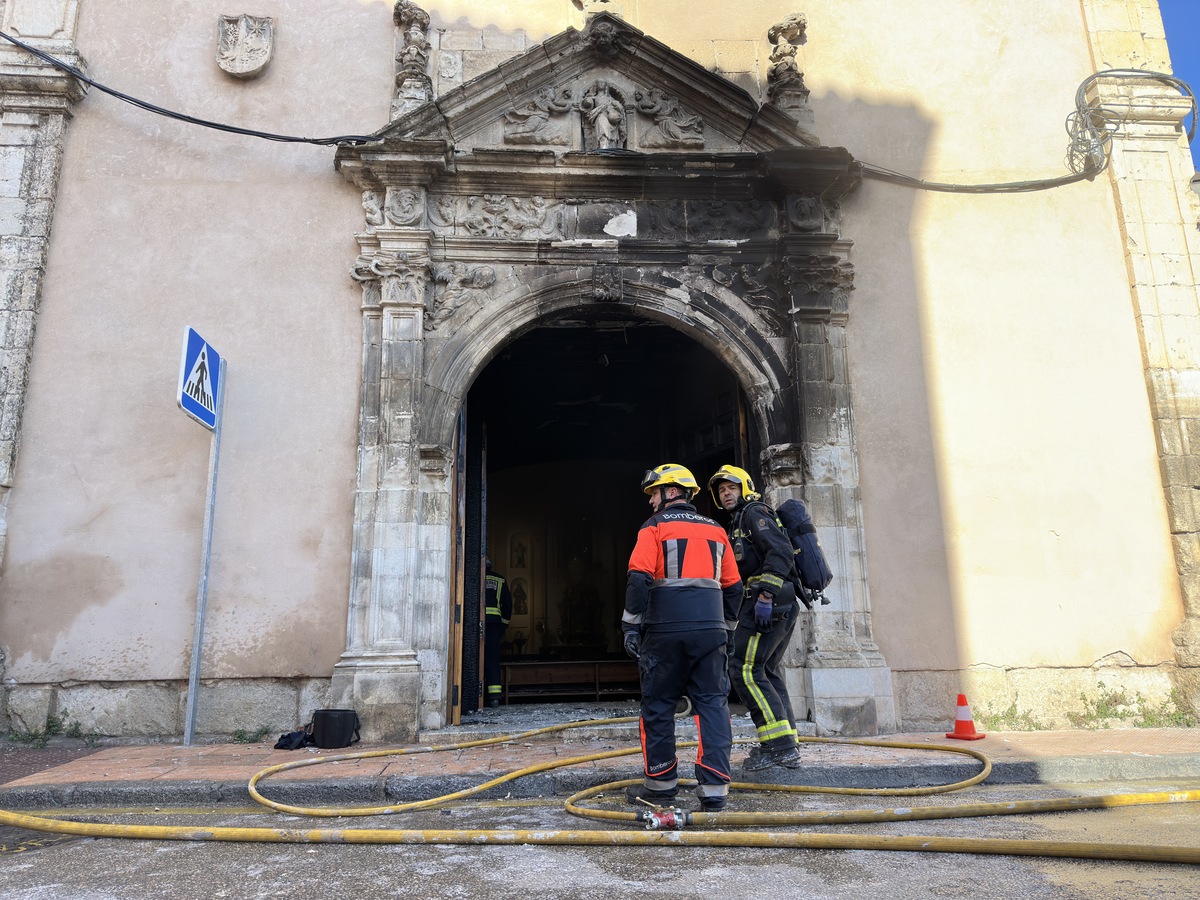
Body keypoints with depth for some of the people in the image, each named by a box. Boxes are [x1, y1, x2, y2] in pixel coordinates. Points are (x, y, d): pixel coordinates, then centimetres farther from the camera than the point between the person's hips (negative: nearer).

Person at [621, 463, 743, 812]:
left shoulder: (654, 528, 1)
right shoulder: (715, 530, 16)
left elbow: (639, 580, -10)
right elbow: (733, 586, 17)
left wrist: (631, 625, -5)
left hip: (665, 629, -4)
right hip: (709, 629, 4)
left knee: (658, 704, 8)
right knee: (712, 703, 5)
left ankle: (660, 784, 17)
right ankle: (714, 787, 0)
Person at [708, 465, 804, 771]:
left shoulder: (755, 512, -3)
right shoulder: (738, 524, 26)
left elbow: (780, 551, -18)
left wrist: (765, 595, -24)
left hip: (768, 604, -10)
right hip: (784, 607, 10)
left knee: (745, 669, -11)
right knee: (767, 671, 13)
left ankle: (779, 744, -11)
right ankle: (787, 748, 16)